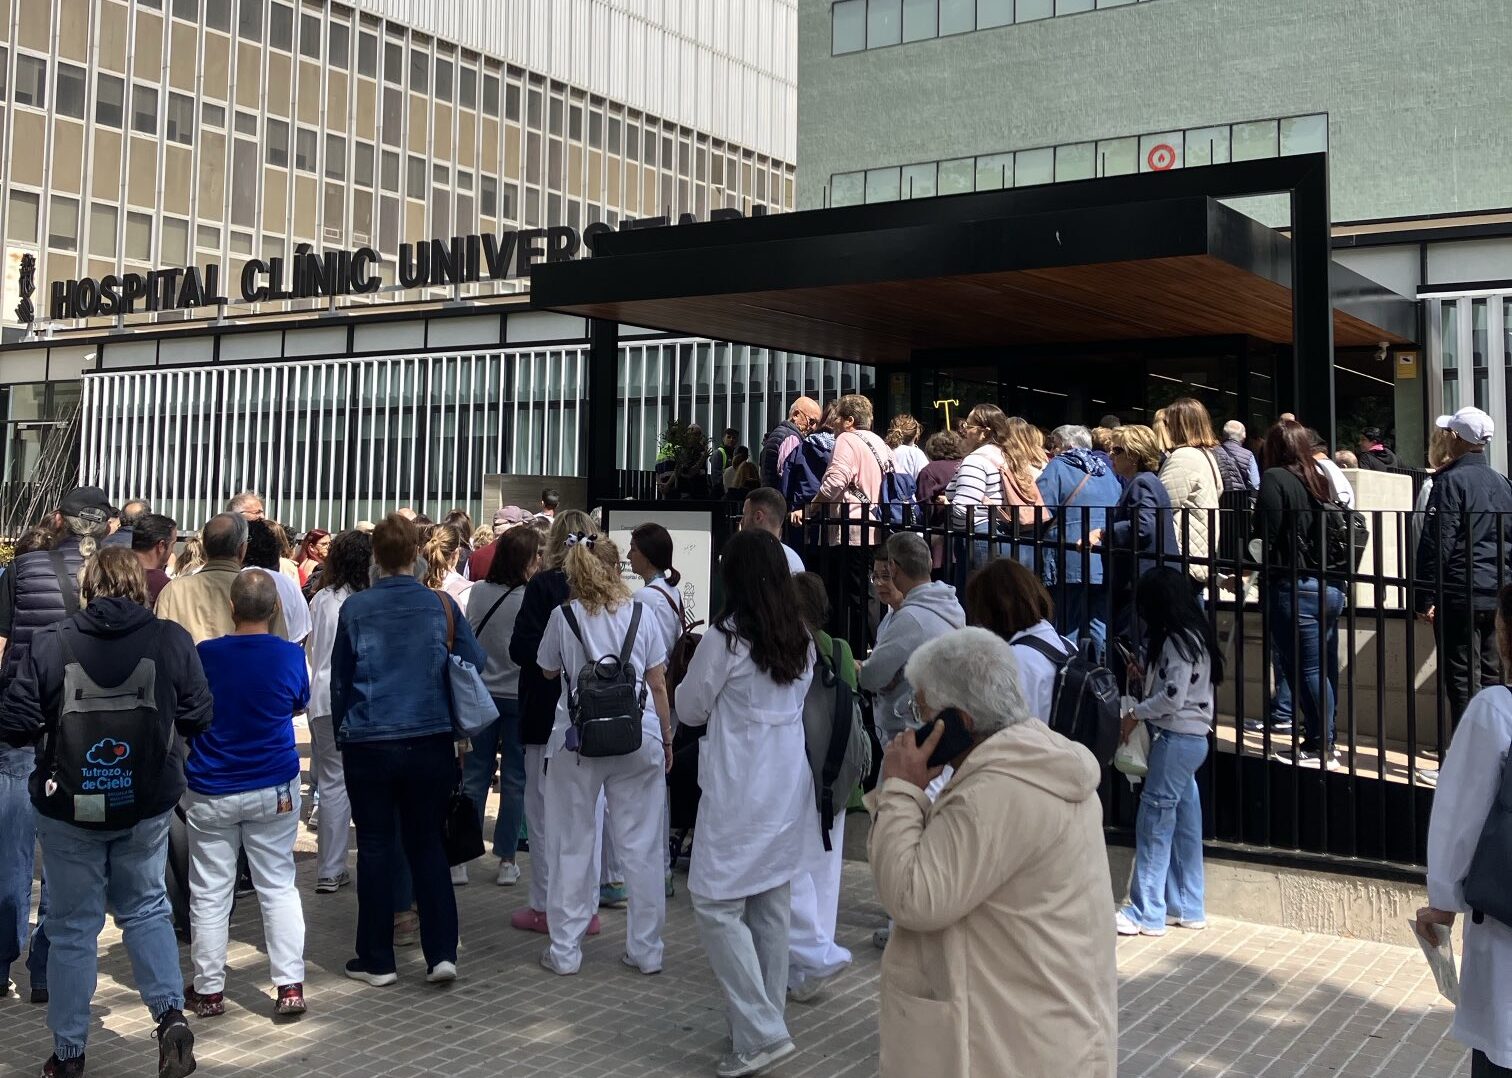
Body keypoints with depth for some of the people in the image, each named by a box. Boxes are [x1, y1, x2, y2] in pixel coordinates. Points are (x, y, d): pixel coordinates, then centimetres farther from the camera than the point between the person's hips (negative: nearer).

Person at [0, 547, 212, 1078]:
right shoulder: (172, 640, -8)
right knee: (146, 910, 21)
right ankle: (171, 1012, 3)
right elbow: (197, 718, -3)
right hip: (148, 804, 1)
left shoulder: (48, 644, -12)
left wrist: (51, 732, 10)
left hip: (68, 807, -1)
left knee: (72, 928, 12)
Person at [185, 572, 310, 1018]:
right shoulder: (290, 656, -10)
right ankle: (290, 985, 6)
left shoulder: (203, 656, -11)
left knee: (210, 893, 10)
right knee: (279, 886, 9)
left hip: (211, 792, 0)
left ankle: (209, 990, 18)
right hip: (274, 788, 1)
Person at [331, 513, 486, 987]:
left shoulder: (354, 608, -5)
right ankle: (441, 952, 5)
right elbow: (476, 664, 2)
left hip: (369, 742, -1)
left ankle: (377, 960, 15)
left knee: (375, 847, 9)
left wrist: (342, 733, 15)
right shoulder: (442, 605, -3)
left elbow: (339, 679, 3)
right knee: (426, 844, 12)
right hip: (431, 741, 1)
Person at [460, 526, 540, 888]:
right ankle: (506, 861, 12)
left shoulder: (478, 592, -3)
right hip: (519, 696, -3)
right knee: (514, 780, 7)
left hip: (481, 694, 3)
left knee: (474, 776, 9)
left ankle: (459, 858, 9)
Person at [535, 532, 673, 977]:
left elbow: (548, 672, 12)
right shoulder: (640, 615, 1)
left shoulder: (563, 616, -3)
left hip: (578, 739, -1)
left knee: (572, 846, 9)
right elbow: (658, 685, 5)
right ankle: (646, 949, 14)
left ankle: (565, 951, 14)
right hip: (638, 738, 1)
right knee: (641, 847, 8)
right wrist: (667, 739, 14)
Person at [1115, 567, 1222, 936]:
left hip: (1177, 739, -10)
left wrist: (1134, 713, -10)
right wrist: (1145, 675, 6)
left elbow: (1174, 697, -21)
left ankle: (1146, 914, -2)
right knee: (1184, 826, 13)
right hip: (1190, 739, 10)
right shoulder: (1190, 635, 14)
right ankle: (1187, 908, 19)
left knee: (1154, 824, -6)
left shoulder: (1178, 640, -15)